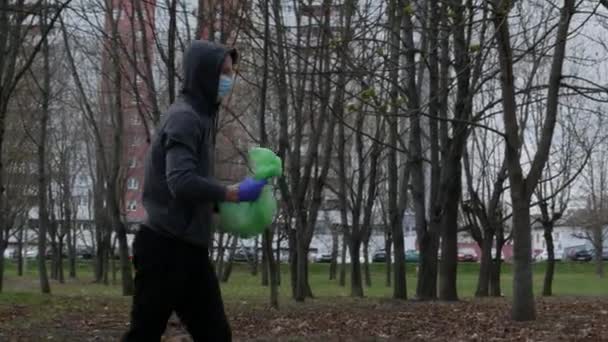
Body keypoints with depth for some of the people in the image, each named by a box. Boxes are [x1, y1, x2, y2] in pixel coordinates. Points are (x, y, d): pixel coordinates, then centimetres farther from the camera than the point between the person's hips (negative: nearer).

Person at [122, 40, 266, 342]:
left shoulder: (199, 116, 16)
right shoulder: (184, 117, -13)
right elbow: (182, 182, -25)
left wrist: (221, 202, 7)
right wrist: (234, 193, -16)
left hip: (189, 247, 9)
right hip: (166, 248, -9)